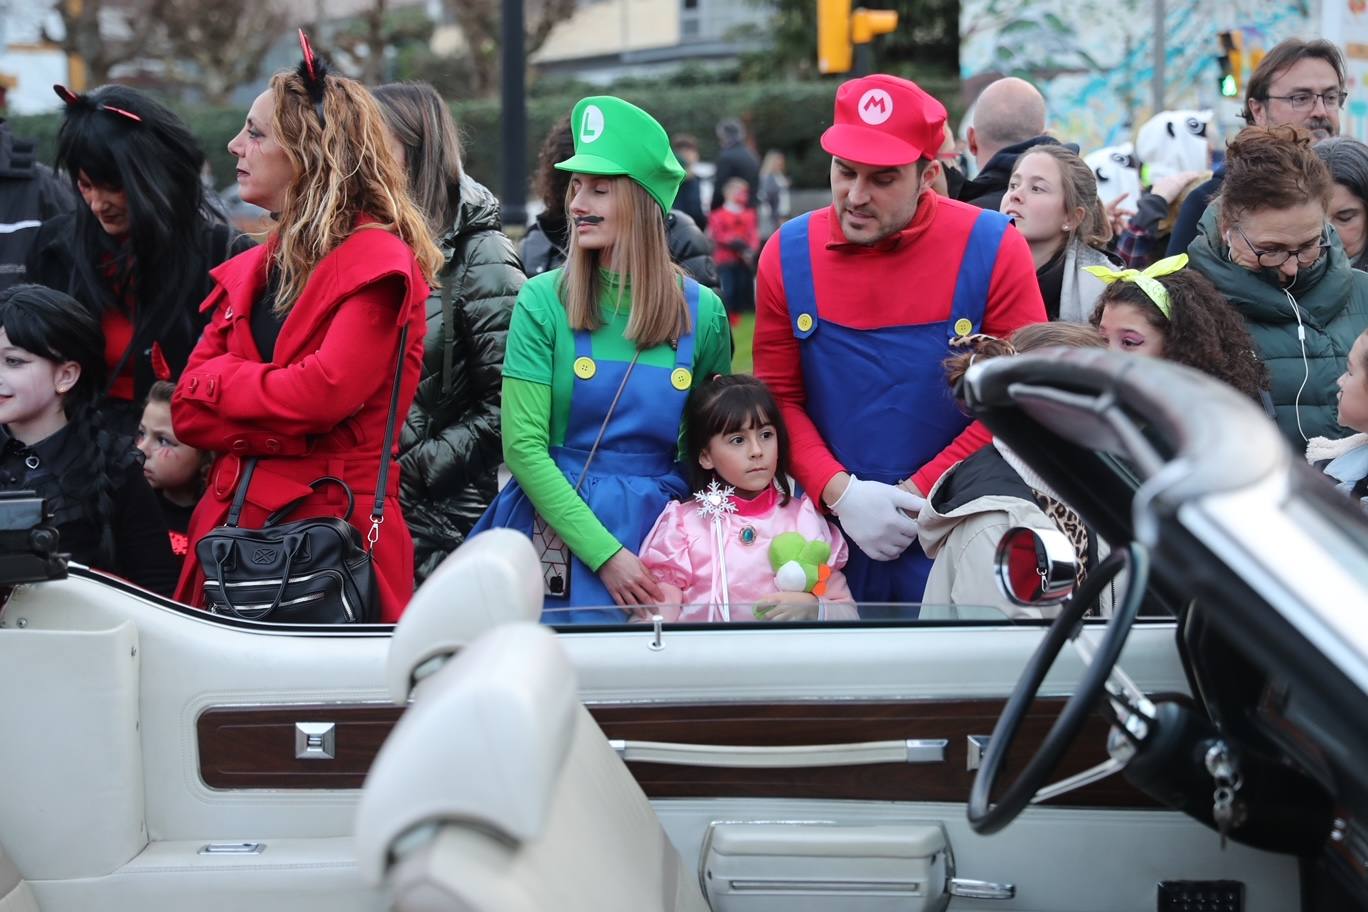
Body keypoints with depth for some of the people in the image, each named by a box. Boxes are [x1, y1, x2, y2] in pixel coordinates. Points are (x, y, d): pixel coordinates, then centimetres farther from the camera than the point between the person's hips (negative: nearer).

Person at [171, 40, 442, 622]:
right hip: (237, 528, 7)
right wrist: (284, 433, -9)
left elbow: (321, 395, -19)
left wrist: (219, 380, -3)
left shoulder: (379, 263, -7)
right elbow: (188, 413, 8)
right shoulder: (249, 272, 16)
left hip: (335, 531, -7)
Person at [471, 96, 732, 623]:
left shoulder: (702, 312, 0)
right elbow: (522, 445, -10)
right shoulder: (544, 301, -5)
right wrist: (604, 553, -16)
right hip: (556, 530, -1)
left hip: (659, 529, 2)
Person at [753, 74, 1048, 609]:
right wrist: (839, 493, -11)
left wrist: (919, 495, -12)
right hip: (830, 542, 2)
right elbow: (779, 396, 3)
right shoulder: (788, 254, 0)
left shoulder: (992, 250, -8)